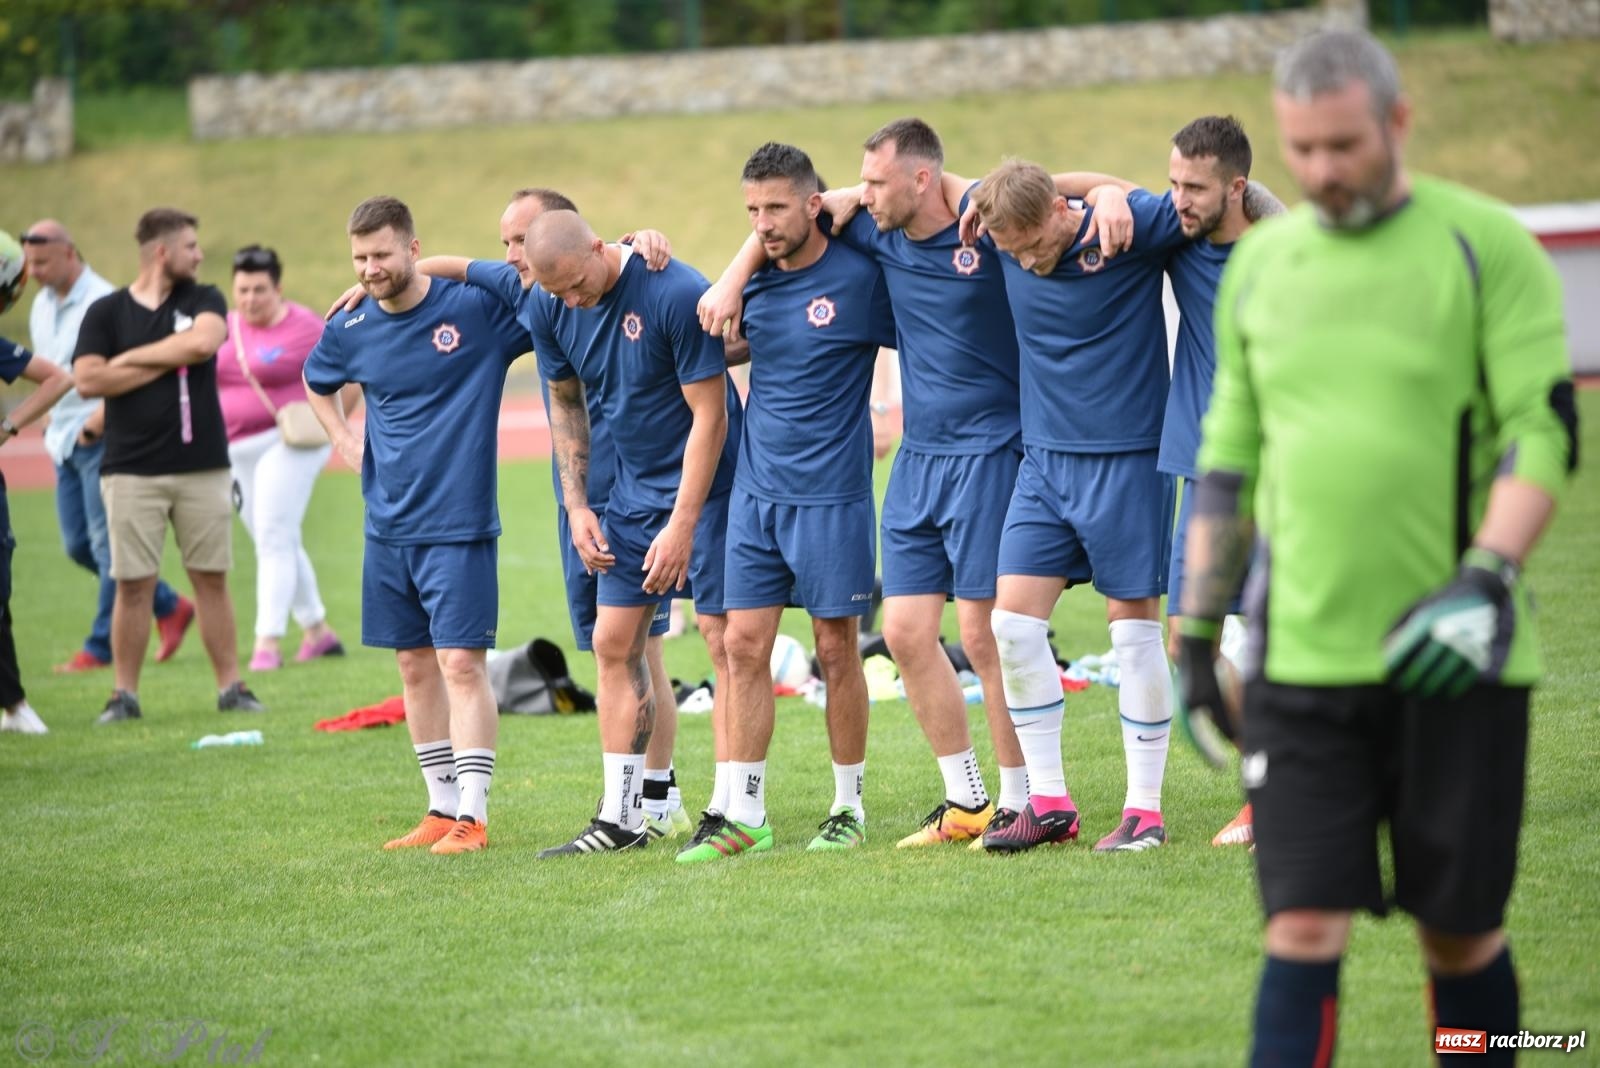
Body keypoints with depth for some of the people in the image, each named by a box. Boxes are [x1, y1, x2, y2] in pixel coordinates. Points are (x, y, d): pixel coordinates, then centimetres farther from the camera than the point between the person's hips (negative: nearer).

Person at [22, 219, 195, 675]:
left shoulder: (102, 303, -14)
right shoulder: (42, 305, 12)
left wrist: (98, 420, -23)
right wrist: (50, 418, 10)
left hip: (103, 438, -9)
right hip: (65, 441, 9)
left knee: (107, 543, -6)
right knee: (77, 544, 9)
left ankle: (102, 646, -2)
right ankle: (168, 607, 21)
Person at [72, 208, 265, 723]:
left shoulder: (204, 301, 8)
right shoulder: (106, 312, 4)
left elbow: (202, 343, -13)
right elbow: (88, 380, -9)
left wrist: (130, 358, -6)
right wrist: (168, 362, -8)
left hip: (203, 468, 2)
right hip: (132, 472, -2)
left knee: (211, 580, 4)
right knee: (133, 584, -2)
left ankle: (230, 687, 9)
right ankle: (125, 694, 4)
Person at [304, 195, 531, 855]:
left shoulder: (477, 306, -9)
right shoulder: (351, 330, 4)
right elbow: (316, 382, 27)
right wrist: (341, 438, 12)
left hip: (458, 526, -5)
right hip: (388, 528, 5)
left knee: (461, 663, -9)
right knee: (414, 666, 10)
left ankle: (472, 814, -7)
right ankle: (442, 807, 19)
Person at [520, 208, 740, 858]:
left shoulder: (676, 294, -23)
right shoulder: (550, 312, -4)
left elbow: (709, 415, -19)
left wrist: (682, 526, -19)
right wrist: (576, 506, 5)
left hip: (704, 485, -7)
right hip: (633, 486, 7)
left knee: (725, 640, -8)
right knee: (614, 644, 4)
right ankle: (621, 820, 8)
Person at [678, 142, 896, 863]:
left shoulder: (859, 277, -8)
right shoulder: (755, 278, 7)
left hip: (831, 494, -5)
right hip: (756, 489, 5)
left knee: (836, 649, 3)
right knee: (744, 646, 0)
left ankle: (849, 807, 15)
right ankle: (743, 814, 4)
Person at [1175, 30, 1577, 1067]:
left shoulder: (1486, 245, -2)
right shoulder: (1260, 263, 12)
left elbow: (1544, 430, -8)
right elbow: (1230, 454, 19)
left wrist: (1487, 575, -22)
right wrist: (1199, 627, 17)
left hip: (1450, 657, -3)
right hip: (1301, 659, 3)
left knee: (1461, 932, 5)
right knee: (1304, 928, -5)